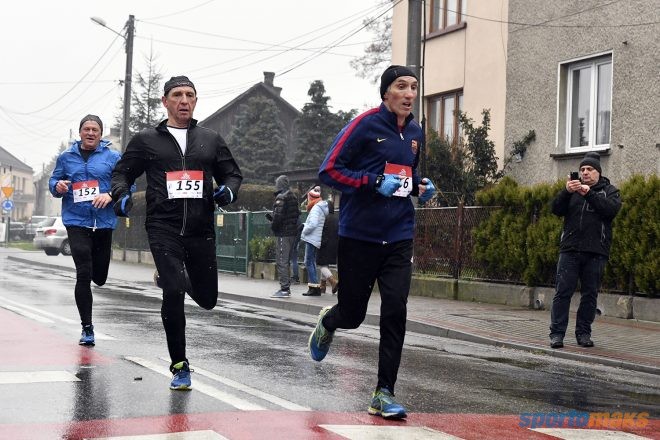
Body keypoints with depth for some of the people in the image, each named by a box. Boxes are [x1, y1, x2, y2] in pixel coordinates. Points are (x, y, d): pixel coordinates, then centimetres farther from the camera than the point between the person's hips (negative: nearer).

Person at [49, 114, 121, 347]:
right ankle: (87, 328, -3)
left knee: (99, 277, 9)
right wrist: (58, 186, -8)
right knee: (83, 275, -11)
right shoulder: (66, 157, 10)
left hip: (104, 223, 1)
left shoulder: (113, 157, 5)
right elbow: (53, 181, 16)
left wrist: (110, 195, -18)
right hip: (76, 222, -1)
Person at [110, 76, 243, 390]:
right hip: (163, 227, -3)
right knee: (173, 294, -15)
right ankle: (180, 367, 1)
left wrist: (228, 190, -5)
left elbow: (232, 173, 18)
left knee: (207, 299, 8)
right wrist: (121, 195, -10)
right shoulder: (146, 140, 6)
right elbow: (122, 172, 12)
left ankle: (172, 279, 44)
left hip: (201, 229, 3)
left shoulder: (210, 139, 11)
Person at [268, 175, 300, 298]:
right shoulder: (293, 197, 15)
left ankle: (284, 289, -9)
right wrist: (272, 218, 16)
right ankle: (287, 287, 20)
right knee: (287, 261, 16)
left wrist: (273, 225, -3)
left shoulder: (281, 198, -14)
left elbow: (279, 215, -23)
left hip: (282, 233, -9)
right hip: (292, 232, 9)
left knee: (282, 261, -7)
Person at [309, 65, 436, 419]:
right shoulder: (366, 124, -8)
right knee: (353, 313, 7)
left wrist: (420, 186, 7)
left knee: (395, 312, -7)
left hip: (399, 237, 4)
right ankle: (328, 322, 46)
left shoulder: (415, 132, 11)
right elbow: (329, 170, -11)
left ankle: (384, 394, 1)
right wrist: (375, 182, -21)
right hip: (359, 236, -4)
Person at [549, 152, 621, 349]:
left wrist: (589, 194, -20)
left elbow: (612, 209, -10)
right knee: (563, 292, -4)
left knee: (590, 294, 5)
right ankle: (557, 333, -2)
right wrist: (566, 191, -16)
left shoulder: (609, 191, 10)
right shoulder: (572, 189, 14)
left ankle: (583, 333, 14)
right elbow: (556, 209, 1)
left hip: (596, 252, -1)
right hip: (570, 250, 1)